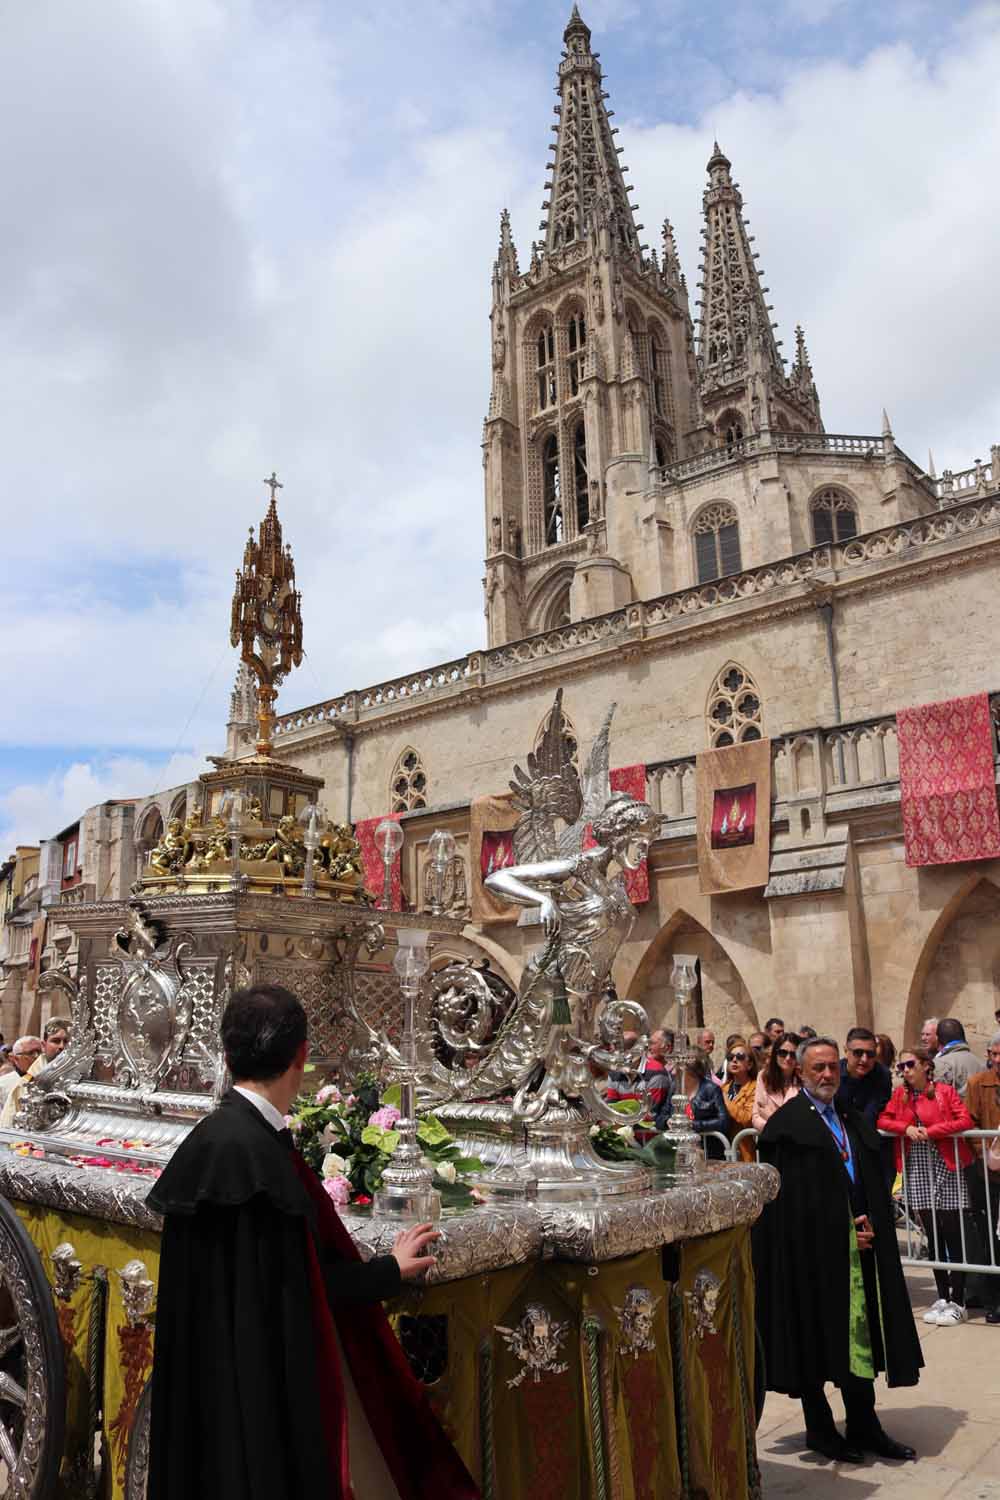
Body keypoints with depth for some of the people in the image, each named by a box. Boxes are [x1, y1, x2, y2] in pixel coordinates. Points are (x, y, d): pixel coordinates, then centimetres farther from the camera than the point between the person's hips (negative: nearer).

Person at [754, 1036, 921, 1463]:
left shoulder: (855, 1123, 11)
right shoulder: (786, 1124, -11)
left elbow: (875, 1187, 14)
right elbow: (788, 1199, -13)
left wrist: (869, 1226, -4)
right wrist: (844, 1231, -12)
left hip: (856, 1247, 6)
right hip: (810, 1249, -6)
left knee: (860, 1337, 12)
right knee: (814, 1338, 6)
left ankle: (864, 1427, 25)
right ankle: (819, 1428, 21)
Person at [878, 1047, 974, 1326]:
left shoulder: (945, 1091, -4)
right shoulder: (900, 1094, 9)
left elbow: (965, 1120, -14)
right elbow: (883, 1120, 6)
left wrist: (931, 1131, -16)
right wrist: (906, 1128, -11)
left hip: (946, 1168, -4)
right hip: (917, 1170, 4)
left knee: (952, 1235, -1)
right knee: (932, 1235, 10)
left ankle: (957, 1301, 7)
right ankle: (942, 1297, 20)